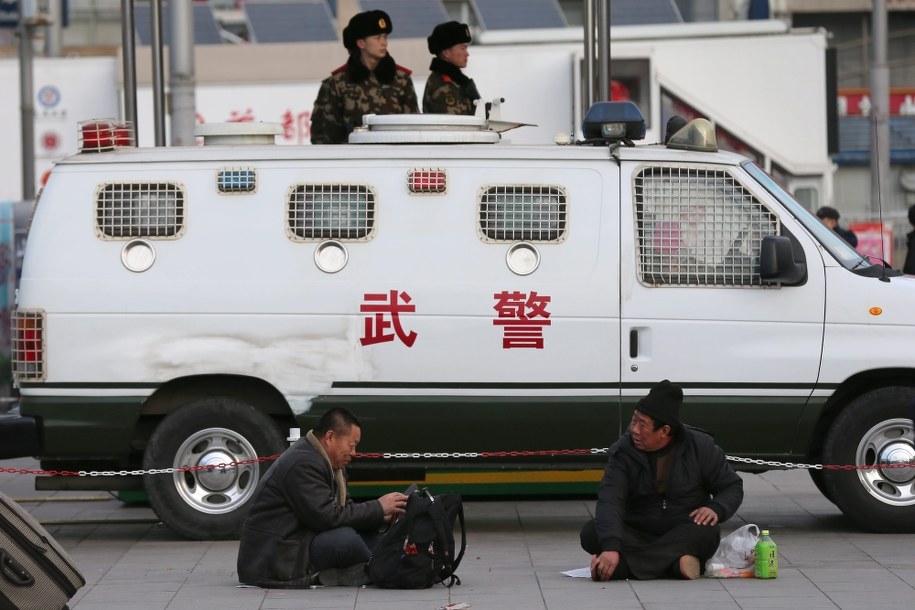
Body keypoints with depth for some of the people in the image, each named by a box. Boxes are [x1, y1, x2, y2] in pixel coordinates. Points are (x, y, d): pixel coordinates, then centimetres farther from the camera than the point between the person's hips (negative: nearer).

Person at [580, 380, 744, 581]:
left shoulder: (700, 446, -5)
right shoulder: (624, 451, -7)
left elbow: (732, 487, 5)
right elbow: (609, 501, -21)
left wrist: (715, 509, -20)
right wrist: (611, 547, -39)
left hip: (685, 533, 0)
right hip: (638, 533, 1)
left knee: (708, 532, -36)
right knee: (591, 533, -27)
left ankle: (624, 565, -39)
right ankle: (676, 562, -37)